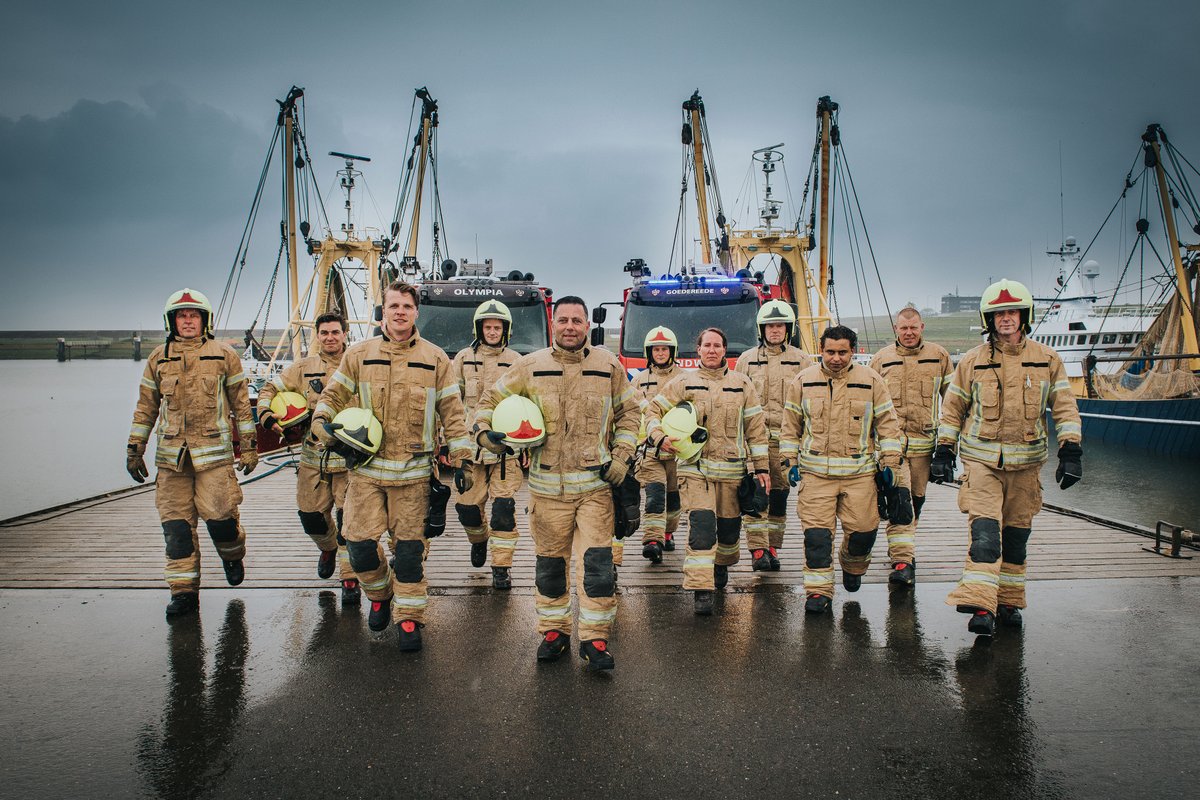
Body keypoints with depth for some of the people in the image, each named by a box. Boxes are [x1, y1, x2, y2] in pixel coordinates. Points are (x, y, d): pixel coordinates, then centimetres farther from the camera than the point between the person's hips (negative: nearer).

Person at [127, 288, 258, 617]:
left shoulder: (224, 356, 5)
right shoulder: (158, 359, 11)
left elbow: (241, 403, 7)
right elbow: (146, 408, 16)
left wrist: (249, 447, 4)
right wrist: (134, 449, 13)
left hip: (214, 451, -2)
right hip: (171, 454, 3)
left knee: (219, 514, -7)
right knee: (176, 524, 1)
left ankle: (232, 556, 26)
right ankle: (184, 591, 10)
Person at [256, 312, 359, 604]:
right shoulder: (303, 367, 8)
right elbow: (270, 388, 14)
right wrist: (266, 414, -5)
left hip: (350, 457, -3)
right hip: (313, 456, 3)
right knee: (311, 515, 10)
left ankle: (349, 578, 4)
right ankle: (328, 548, 43)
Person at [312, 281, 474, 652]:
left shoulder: (435, 359, 4)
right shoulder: (359, 355, 5)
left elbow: (452, 413, 5)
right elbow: (332, 396, 13)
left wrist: (461, 460, 0)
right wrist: (322, 424, -7)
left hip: (414, 472, -1)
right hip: (367, 469, 1)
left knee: (410, 548, 2)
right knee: (360, 542, 0)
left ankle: (409, 618, 16)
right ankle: (380, 594, 30)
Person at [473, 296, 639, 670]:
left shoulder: (609, 366, 4)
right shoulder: (530, 366, 3)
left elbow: (628, 413, 13)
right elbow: (491, 399, 12)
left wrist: (622, 457, 2)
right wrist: (483, 431, -7)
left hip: (595, 484, -1)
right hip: (547, 485, 1)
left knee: (597, 562, -5)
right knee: (550, 562, 10)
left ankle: (595, 639, 7)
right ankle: (553, 631, 27)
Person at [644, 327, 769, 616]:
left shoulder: (742, 384, 9)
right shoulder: (683, 383, 4)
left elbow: (756, 427, 10)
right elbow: (654, 410, 6)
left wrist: (761, 467, 7)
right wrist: (659, 438, -12)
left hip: (732, 469, 3)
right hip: (695, 468, -2)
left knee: (729, 525, 14)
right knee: (701, 525, -14)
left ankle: (722, 564, 44)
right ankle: (701, 589, -12)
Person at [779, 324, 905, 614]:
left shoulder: (871, 381, 4)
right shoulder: (803, 381, 5)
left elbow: (887, 424, 8)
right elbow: (790, 425, 12)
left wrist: (889, 464, 3)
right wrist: (789, 461, 7)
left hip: (860, 473, 0)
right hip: (815, 472, 0)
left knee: (863, 529, 1)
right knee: (817, 533, -5)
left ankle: (852, 565, 34)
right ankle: (819, 591, 6)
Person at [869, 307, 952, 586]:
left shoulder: (939, 356, 8)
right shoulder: (881, 359, 7)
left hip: (924, 440, 2)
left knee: (916, 498, 12)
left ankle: (901, 549, 31)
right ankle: (903, 560, -13)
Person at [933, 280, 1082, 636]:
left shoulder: (1048, 360, 5)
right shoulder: (972, 361, 2)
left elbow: (1064, 408, 5)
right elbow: (952, 408, 7)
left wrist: (1070, 453, -4)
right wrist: (943, 453, 4)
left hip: (1026, 463, 2)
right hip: (982, 459, -2)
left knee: (1016, 534, 11)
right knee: (985, 532, -14)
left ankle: (1009, 601, 25)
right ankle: (980, 607, -18)